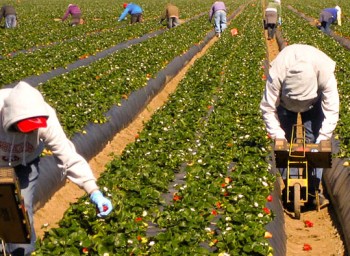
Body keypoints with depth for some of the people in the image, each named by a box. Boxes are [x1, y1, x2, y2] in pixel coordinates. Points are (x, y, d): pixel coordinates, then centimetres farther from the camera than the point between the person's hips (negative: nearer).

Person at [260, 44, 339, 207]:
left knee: (313, 140, -10)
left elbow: (332, 111, -33)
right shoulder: (277, 74, -42)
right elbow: (268, 109, -31)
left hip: (314, 103, 0)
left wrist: (321, 141, -37)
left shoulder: (325, 73, -41)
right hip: (285, 101, 0)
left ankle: (314, 188, -3)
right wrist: (279, 138, -36)